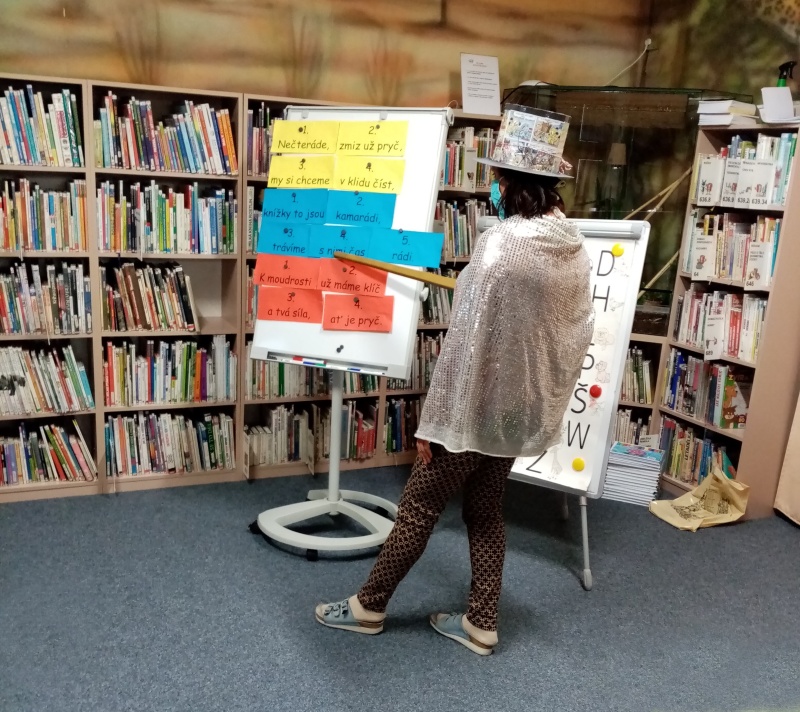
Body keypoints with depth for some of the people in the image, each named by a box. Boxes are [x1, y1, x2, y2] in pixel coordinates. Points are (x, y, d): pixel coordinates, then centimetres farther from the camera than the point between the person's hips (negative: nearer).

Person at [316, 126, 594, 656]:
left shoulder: (502, 242, -21)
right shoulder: (576, 248, 2)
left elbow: (467, 340, -21)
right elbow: (580, 333, 9)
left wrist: (434, 419, -15)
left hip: (477, 405, -7)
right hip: (524, 405, 7)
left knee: (419, 507, 8)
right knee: (487, 512, 19)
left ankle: (370, 606, 25)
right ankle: (481, 624, 29)